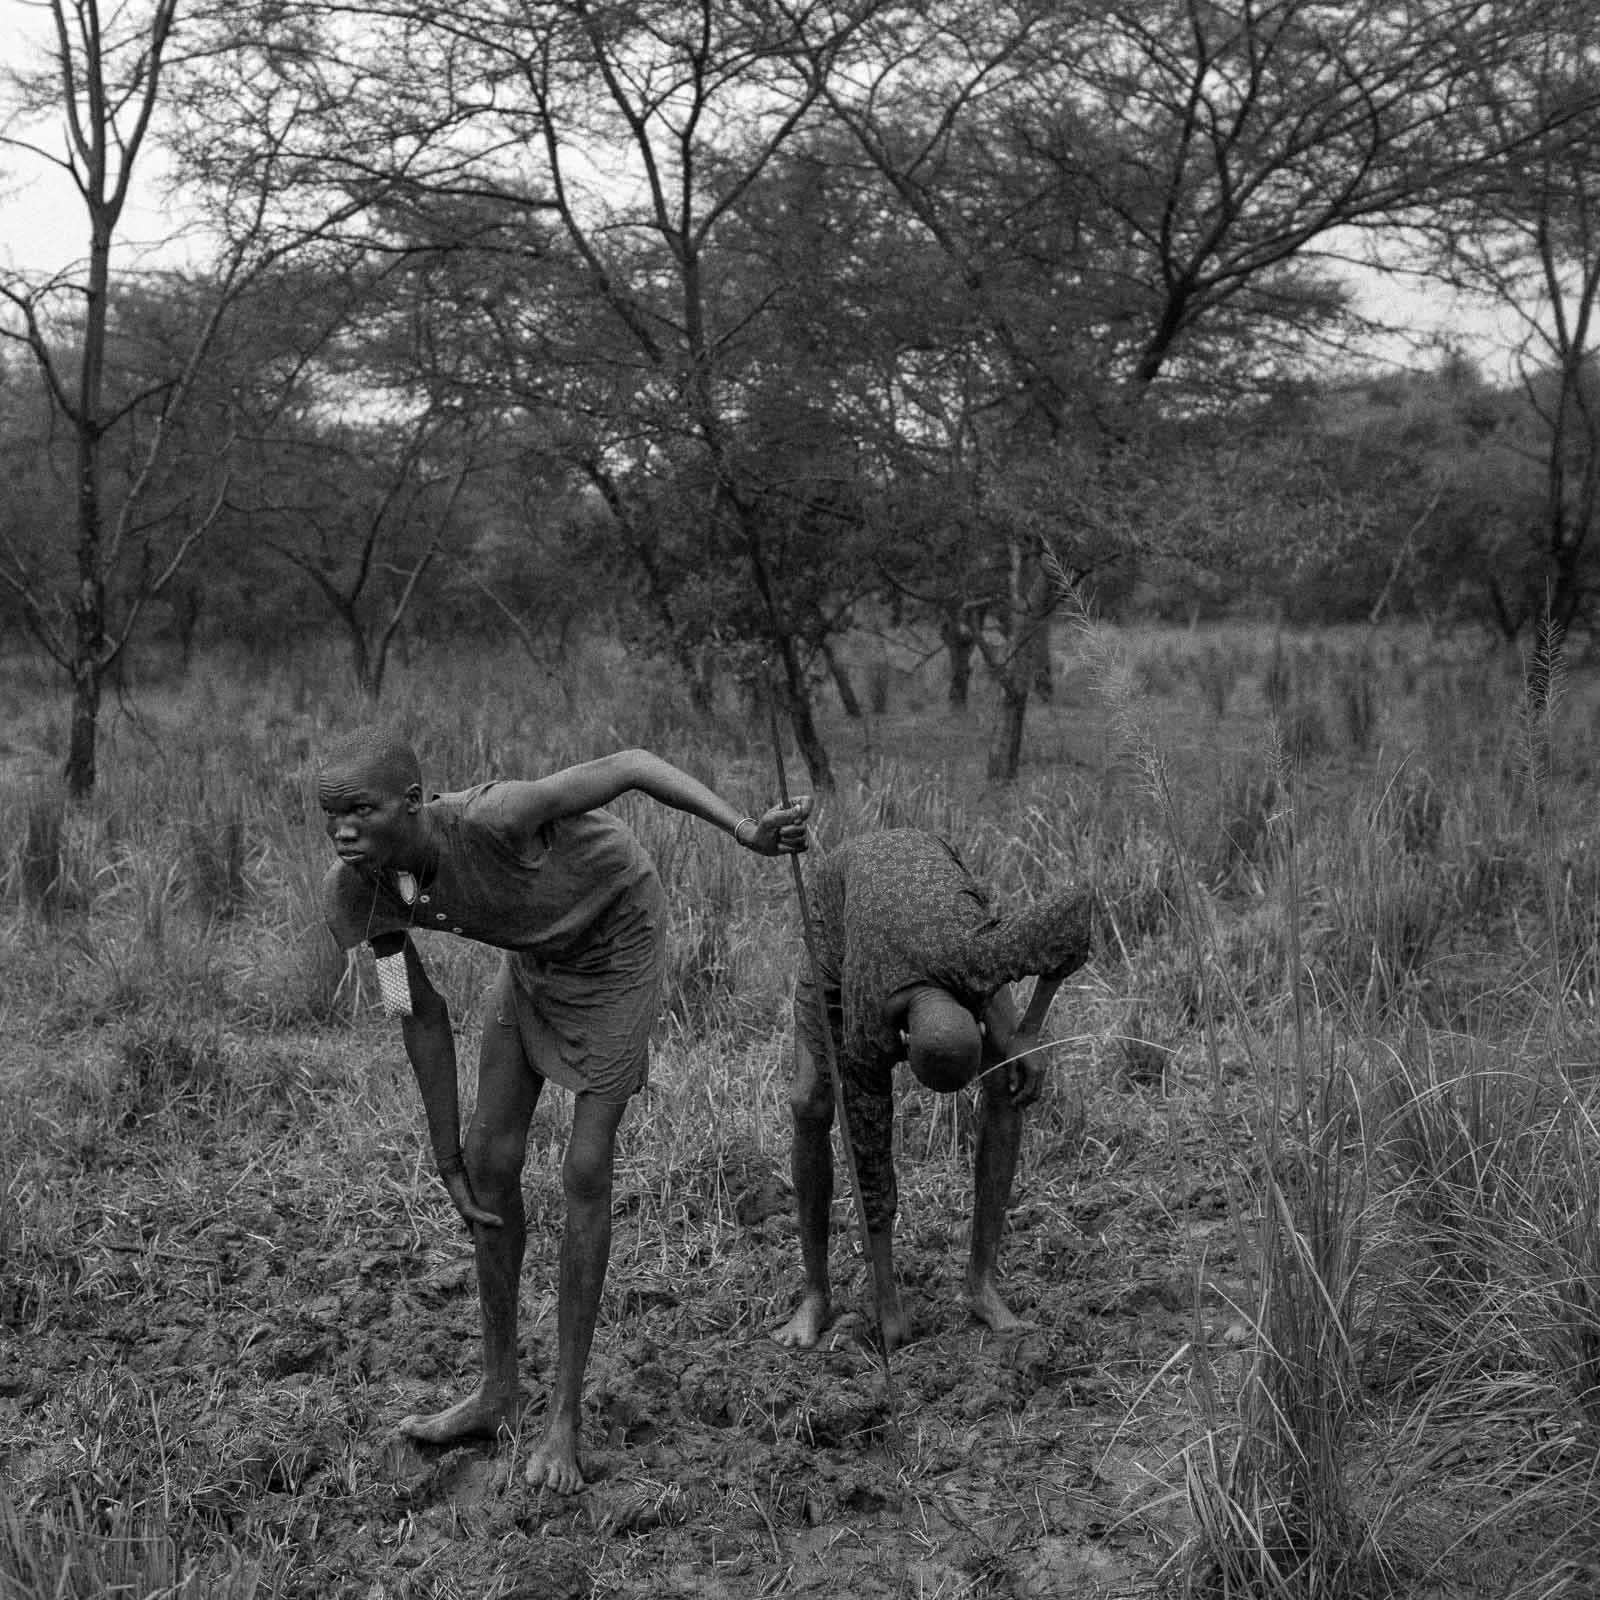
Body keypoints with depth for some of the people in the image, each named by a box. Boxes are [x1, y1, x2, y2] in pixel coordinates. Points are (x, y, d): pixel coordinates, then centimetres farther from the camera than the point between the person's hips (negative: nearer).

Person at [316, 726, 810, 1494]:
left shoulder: (489, 818, -41)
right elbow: (423, 1015, -10)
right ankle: (499, 1387, 20)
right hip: (532, 951, 6)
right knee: (490, 1159, 4)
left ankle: (565, 1412, 7)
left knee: (584, 1174, -6)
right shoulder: (353, 891, -22)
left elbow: (629, 765, -33)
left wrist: (747, 832, -47)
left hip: (617, 934, -5)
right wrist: (447, 1156, -5)